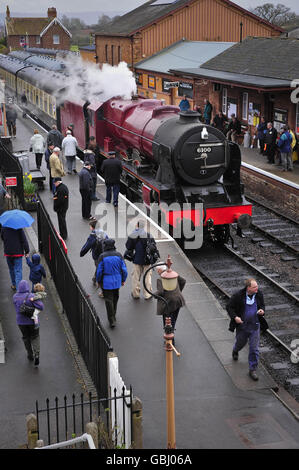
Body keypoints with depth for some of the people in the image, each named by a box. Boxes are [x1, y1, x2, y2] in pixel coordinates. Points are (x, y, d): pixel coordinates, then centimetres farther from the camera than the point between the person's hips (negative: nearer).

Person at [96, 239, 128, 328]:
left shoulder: (102, 256, -12)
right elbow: (124, 269, -2)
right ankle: (113, 316, 34)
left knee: (108, 300, 2)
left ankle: (112, 321, 0)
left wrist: (99, 281, 7)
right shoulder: (118, 255, -4)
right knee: (115, 299, 19)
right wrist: (123, 280, 12)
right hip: (117, 281, 3)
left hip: (106, 282, -3)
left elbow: (99, 271, -9)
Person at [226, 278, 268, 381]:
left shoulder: (259, 294, -7)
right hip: (242, 325, -1)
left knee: (254, 349, -1)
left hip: (254, 326, 1)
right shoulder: (238, 295, -18)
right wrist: (234, 317, -21)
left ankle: (252, 370, 11)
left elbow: (262, 305, 11)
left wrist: (262, 311, -12)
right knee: (240, 342, 22)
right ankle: (235, 351, 60)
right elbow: (229, 306, -7)